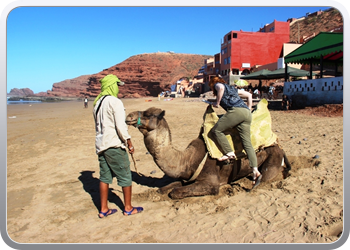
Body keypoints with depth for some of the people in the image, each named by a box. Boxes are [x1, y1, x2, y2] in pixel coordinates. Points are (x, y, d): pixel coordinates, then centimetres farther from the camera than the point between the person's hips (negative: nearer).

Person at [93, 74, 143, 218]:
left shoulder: (98, 103, 12)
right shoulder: (115, 102, -13)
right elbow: (120, 126, -18)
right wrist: (129, 142, -9)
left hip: (101, 145, 8)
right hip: (114, 146, -8)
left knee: (105, 177, 13)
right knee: (125, 176, 5)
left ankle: (103, 209, 20)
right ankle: (128, 208, 16)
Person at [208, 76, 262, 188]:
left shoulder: (217, 85, 18)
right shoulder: (232, 88, 37)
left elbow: (221, 87, -9)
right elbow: (249, 95, 39)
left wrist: (217, 102, 0)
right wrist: (249, 109, 38)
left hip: (236, 110, -7)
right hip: (247, 113, 7)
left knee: (216, 130, -1)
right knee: (247, 143, -3)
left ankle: (229, 153, -8)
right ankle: (255, 171, -14)